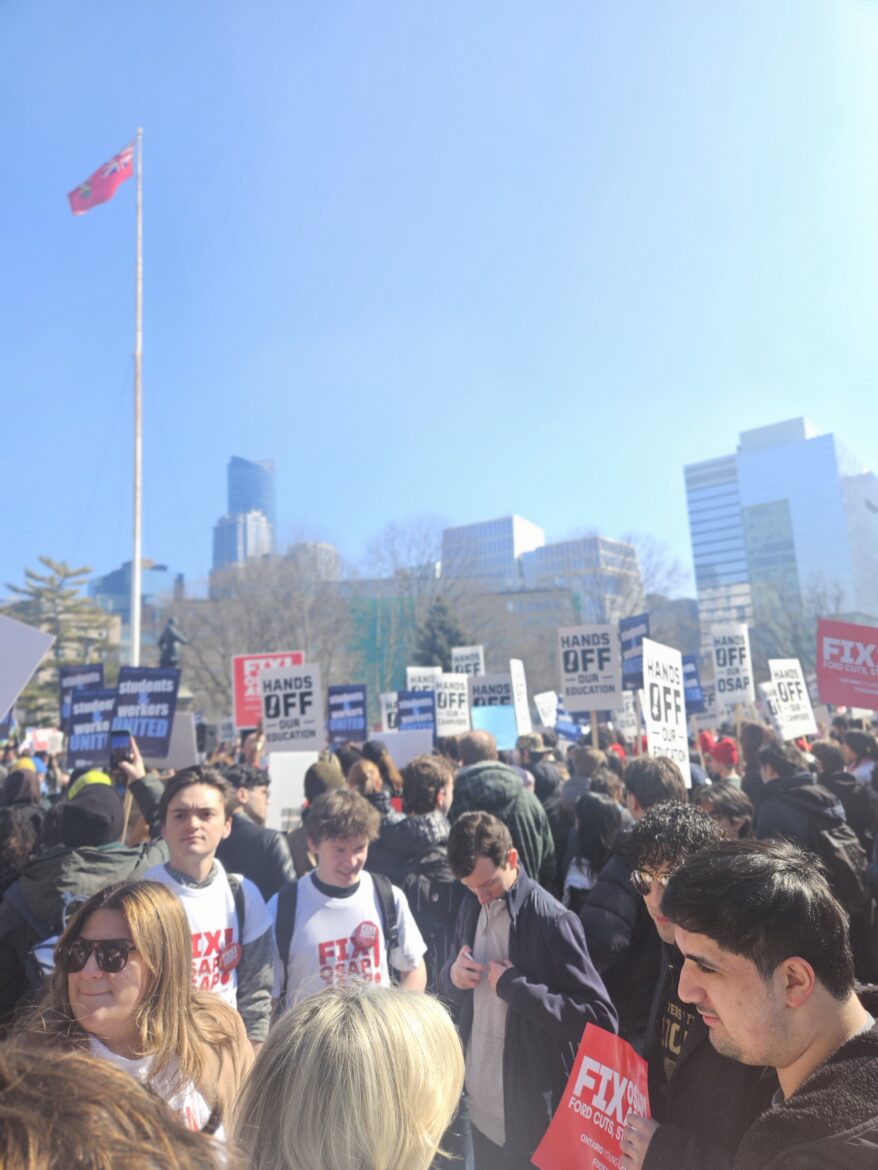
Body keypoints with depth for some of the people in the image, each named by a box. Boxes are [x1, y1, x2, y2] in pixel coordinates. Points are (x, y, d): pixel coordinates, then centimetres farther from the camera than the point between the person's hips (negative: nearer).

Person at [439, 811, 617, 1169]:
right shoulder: (473, 907, -1)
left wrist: (514, 986, -26)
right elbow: (451, 988, 11)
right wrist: (452, 974, -13)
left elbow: (602, 1019, -23)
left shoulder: (552, 920, -22)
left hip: (532, 1115, -6)